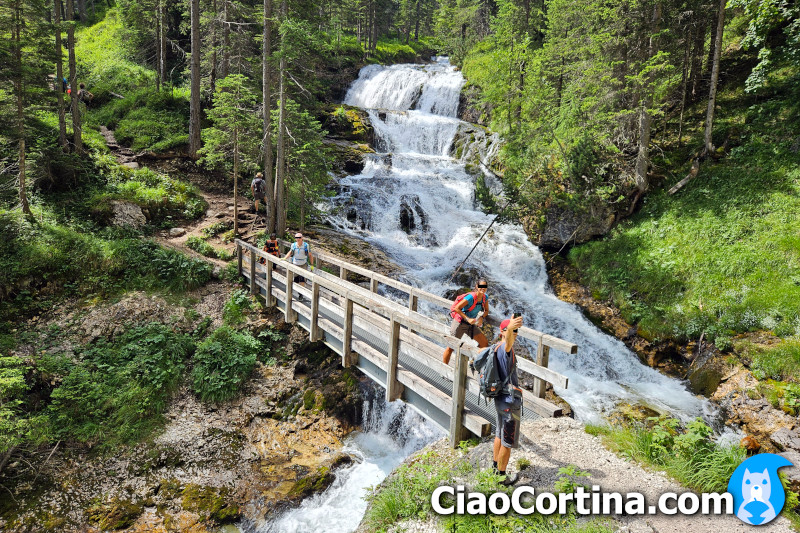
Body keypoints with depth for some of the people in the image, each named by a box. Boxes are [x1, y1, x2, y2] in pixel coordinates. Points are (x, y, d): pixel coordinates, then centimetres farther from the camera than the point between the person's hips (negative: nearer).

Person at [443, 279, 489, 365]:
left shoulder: (484, 297, -2)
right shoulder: (471, 297, -24)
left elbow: (486, 311, 12)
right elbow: (457, 308, -24)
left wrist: (482, 317, -9)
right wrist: (468, 319, -25)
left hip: (470, 325, 7)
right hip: (459, 323, -7)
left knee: (485, 343, 1)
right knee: (451, 347, -3)